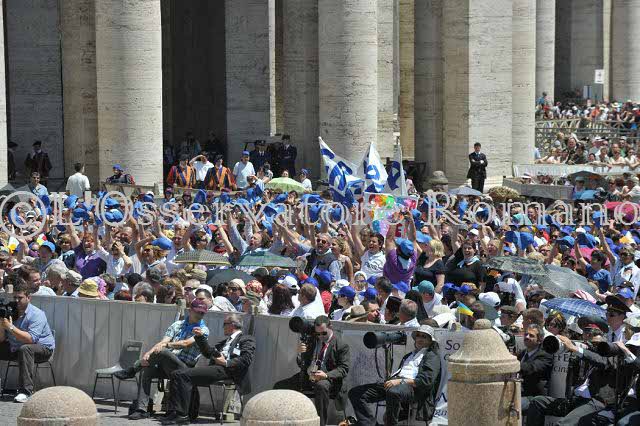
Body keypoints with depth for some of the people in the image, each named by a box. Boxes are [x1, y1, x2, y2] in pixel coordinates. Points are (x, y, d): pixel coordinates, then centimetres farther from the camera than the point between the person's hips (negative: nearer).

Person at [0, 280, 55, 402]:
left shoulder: (36, 315, -19)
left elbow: (31, 339, -33)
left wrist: (11, 327, -34)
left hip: (43, 348, -7)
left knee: (25, 349, -38)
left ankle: (26, 391, -40)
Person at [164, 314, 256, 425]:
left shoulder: (247, 340, 9)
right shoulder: (226, 341, 36)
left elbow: (246, 360, -8)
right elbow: (208, 353, 37)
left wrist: (226, 363, -13)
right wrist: (200, 337, 27)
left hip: (224, 370, -9)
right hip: (213, 368, 9)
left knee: (185, 375, -25)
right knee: (177, 374, -8)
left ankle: (182, 414, -26)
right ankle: (173, 413, -17)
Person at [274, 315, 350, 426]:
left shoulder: (341, 345, -6)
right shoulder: (313, 340, 11)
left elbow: (343, 369, -9)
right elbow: (301, 365, 16)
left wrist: (326, 375, -26)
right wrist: (300, 353, -8)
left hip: (328, 379, -6)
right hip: (307, 376, 6)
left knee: (321, 386, -42)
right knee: (279, 386, -3)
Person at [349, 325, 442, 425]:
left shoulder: (432, 356, 11)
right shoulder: (408, 356, 37)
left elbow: (427, 380, -5)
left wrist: (401, 381, -15)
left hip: (411, 387, -8)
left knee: (393, 392, -46)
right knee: (355, 393, -9)